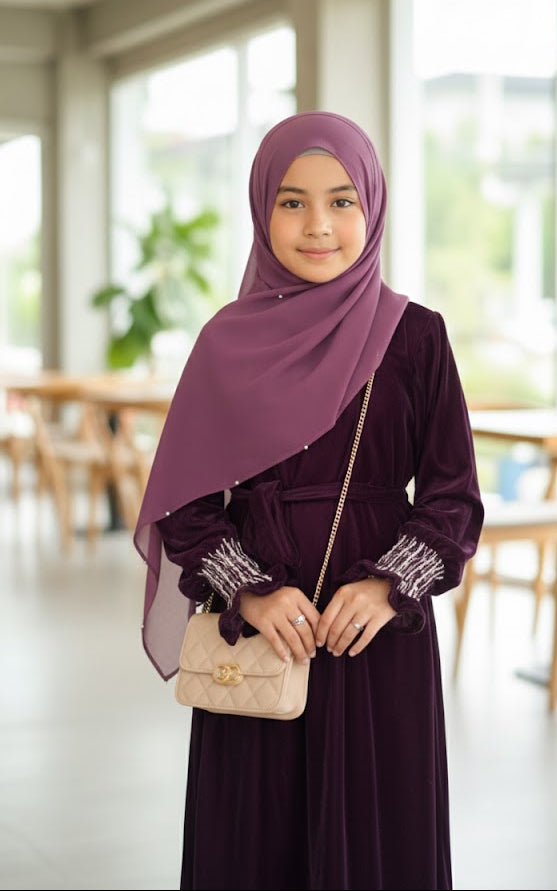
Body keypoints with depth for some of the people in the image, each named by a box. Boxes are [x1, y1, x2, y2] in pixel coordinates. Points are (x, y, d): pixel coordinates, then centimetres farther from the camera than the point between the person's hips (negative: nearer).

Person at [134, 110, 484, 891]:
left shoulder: (415, 336, -1)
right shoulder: (228, 342, 1)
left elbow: (454, 500, 0)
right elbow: (186, 505, 1)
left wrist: (389, 588, -16)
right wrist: (250, 593, -14)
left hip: (379, 635, -1)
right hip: (254, 634, 1)